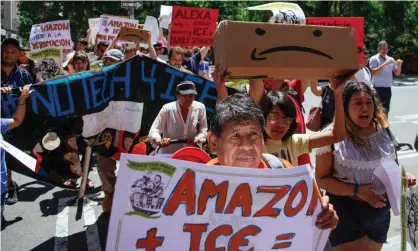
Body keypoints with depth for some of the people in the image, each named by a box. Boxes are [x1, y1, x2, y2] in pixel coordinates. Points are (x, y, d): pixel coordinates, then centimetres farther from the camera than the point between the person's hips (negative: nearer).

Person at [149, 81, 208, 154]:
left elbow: (203, 129, 0)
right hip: (169, 155, -2)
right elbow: (153, 130, -14)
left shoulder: (200, 107, -10)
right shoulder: (167, 109, -15)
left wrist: (196, 139, -20)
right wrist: (159, 141, -35)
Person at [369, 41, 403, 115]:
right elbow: (374, 72, -19)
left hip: (388, 88, 6)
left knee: (386, 109, 11)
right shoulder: (374, 59, -5)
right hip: (378, 88, -6)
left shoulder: (391, 59, 13)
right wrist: (385, 64, -21)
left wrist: (399, 65, -5)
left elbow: (397, 73, 14)